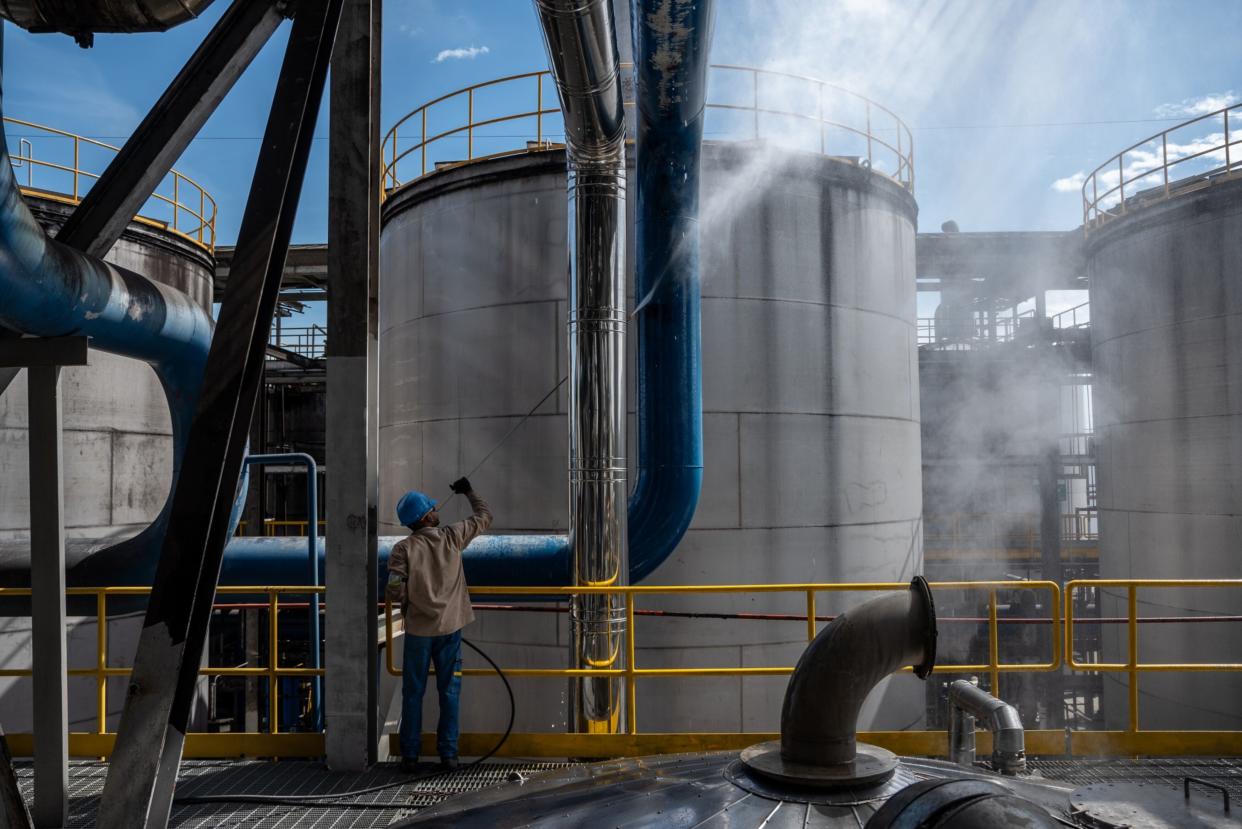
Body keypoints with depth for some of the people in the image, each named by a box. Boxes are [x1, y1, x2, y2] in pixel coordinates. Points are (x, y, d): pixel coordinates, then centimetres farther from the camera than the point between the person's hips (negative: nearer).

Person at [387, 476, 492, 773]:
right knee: (449, 691, 9)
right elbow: (484, 517, 9)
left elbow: (395, 589, -15)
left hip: (418, 629, -1)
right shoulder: (451, 537, -5)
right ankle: (448, 753, 13)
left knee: (413, 693, 10)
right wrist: (469, 492, 24)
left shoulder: (403, 548, -9)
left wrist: (408, 605, 7)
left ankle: (410, 755, 14)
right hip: (450, 627, 1)